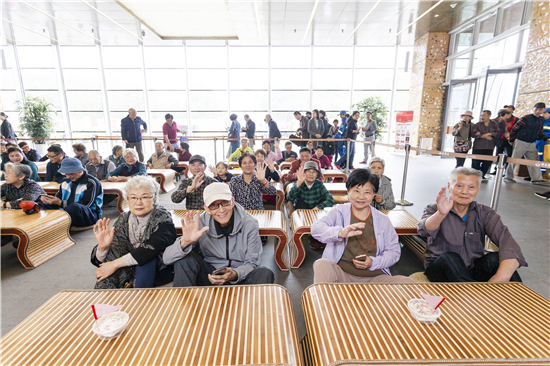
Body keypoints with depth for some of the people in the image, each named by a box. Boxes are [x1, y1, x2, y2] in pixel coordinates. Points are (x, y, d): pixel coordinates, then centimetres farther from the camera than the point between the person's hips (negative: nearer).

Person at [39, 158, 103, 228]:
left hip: (89, 216, -7)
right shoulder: (65, 182, 14)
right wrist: (48, 200, -12)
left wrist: (60, 203, -23)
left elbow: (85, 204, -18)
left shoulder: (92, 183, -10)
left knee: (75, 207, -38)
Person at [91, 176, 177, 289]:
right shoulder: (123, 220, 0)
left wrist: (115, 264, -28)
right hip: (131, 271, 4)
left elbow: (151, 249, -31)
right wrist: (102, 247, -25)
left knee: (144, 258, -31)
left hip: (160, 271, -4)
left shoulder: (162, 218, -15)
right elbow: (101, 261, -2)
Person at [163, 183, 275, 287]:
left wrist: (235, 274, -28)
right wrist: (185, 242, -38)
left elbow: (252, 263, -6)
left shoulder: (250, 224, -14)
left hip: (239, 278, -1)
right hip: (209, 277, 1)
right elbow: (167, 258, -16)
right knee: (185, 257, -22)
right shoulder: (201, 223, -13)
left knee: (265, 275, -30)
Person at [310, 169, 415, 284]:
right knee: (321, 265, -32)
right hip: (342, 273, -3)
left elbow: (394, 251, 10)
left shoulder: (383, 220, 10)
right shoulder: (339, 212, 3)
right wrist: (340, 233, -33)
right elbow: (316, 228, -14)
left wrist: (373, 262, -9)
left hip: (374, 276, 4)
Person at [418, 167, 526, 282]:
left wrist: (500, 279, -35)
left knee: (494, 259, -27)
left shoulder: (485, 214, 2)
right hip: (441, 268, -2)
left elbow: (510, 247, -16)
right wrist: (440, 214, -50)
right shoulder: (434, 210, -4)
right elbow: (424, 231, -28)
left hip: (474, 271, 2)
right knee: (449, 258, -33)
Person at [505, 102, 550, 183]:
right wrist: (511, 141, -4)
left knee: (534, 161, 7)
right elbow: (514, 129, -8)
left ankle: (536, 178, 13)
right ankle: (508, 177, 6)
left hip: (532, 144, 7)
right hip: (521, 142, -7)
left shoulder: (542, 119, 11)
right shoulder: (525, 118, -11)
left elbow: (540, 132, 20)